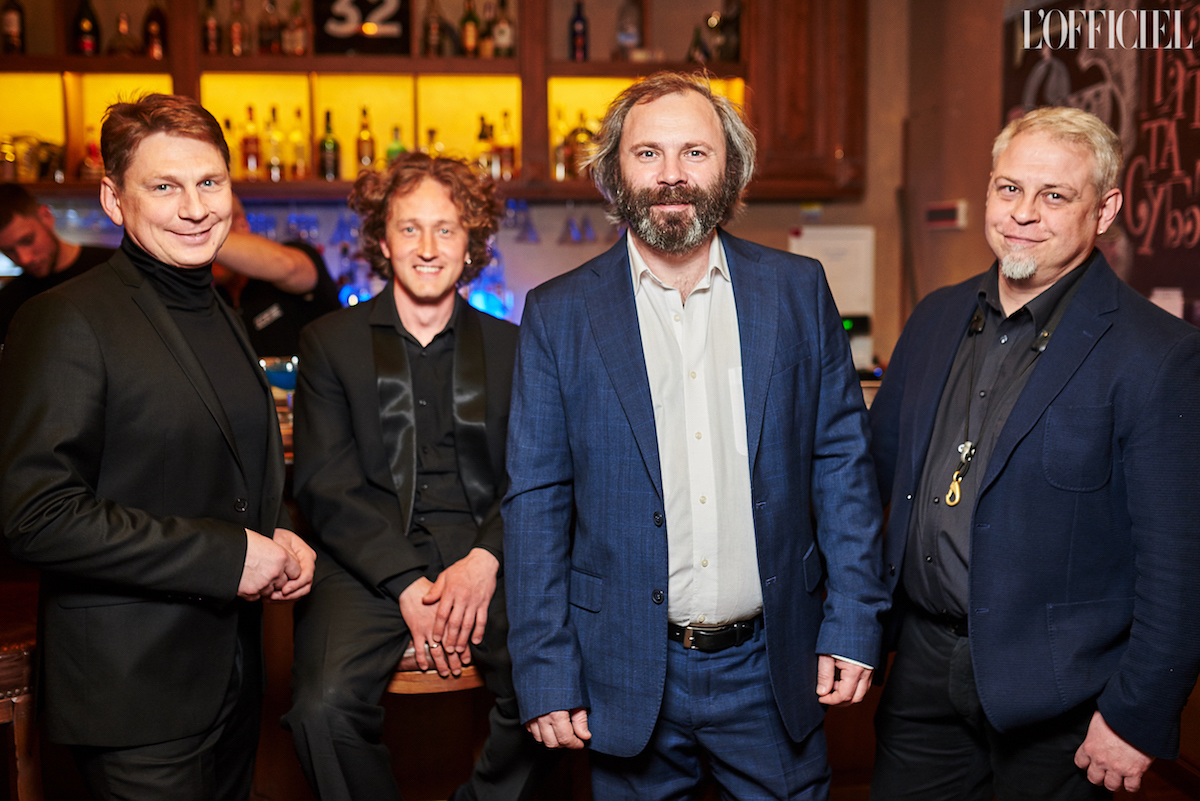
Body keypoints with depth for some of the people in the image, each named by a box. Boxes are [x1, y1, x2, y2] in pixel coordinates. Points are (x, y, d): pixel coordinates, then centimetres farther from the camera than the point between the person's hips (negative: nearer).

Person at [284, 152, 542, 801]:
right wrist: (408, 582, -12)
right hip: (365, 563, -1)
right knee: (325, 705, -28)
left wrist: (486, 559, -12)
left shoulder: (510, 347, 15)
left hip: (481, 560, 1)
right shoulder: (329, 342, 11)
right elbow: (326, 486, 2)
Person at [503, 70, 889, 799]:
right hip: (628, 676, -1)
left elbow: (843, 462, 2)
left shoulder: (798, 290, 0)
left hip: (773, 667, 1)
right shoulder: (558, 315, -4)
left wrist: (853, 625, -1)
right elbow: (536, 503, -3)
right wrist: (546, 676, -5)